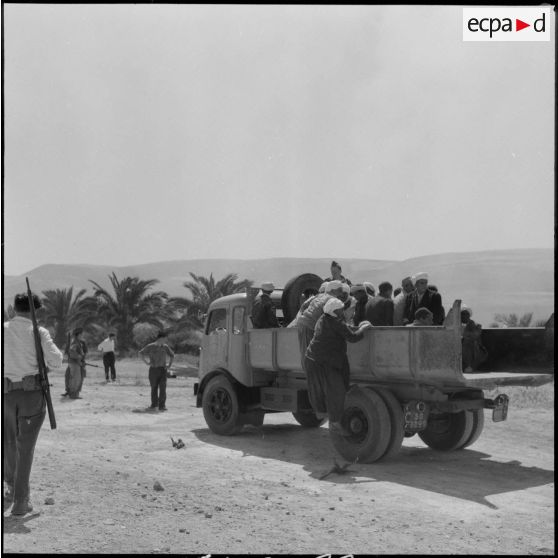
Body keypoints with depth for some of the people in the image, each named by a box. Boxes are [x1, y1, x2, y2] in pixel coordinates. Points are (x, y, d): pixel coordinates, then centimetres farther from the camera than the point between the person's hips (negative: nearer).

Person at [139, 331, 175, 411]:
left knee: (163, 387, -10)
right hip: (153, 369, -1)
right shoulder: (150, 347, -3)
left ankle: (161, 405, -11)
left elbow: (172, 355, 22)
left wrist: (169, 365, 11)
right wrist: (147, 362, -1)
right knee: (154, 388, 10)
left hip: (162, 369, 1)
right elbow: (141, 353, 8)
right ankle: (154, 404, 27)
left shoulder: (165, 347, 6)